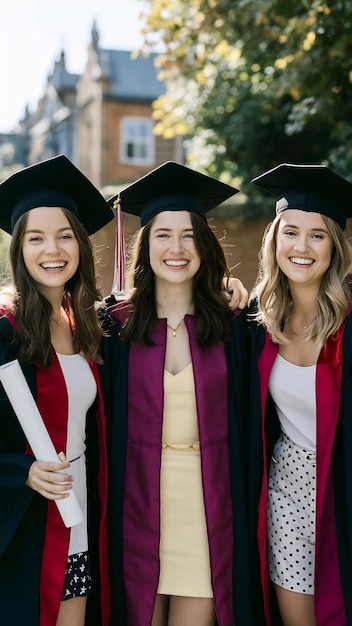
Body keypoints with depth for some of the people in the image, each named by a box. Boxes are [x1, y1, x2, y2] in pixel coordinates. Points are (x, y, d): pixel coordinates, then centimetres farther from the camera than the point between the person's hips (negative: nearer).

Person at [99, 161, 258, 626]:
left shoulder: (231, 326, 0)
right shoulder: (119, 326, -1)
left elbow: (243, 423, 4)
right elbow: (108, 423, 3)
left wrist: (242, 506, 1)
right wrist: (108, 511, 0)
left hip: (209, 500, 0)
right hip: (138, 501, 0)